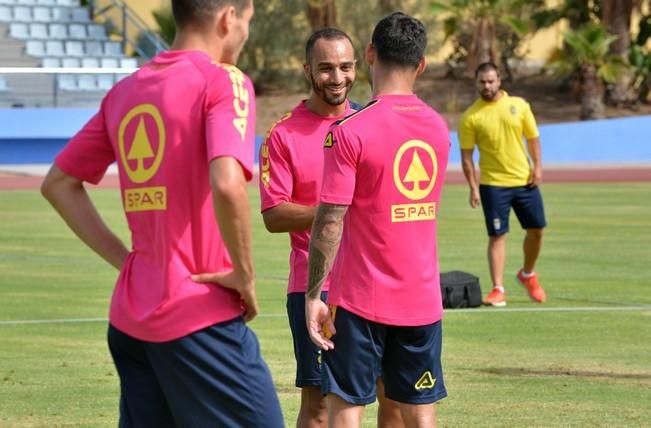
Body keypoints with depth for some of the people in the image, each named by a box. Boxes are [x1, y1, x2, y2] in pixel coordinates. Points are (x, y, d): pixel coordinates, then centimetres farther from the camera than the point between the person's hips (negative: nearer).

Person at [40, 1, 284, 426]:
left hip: (129, 318, 7)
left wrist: (125, 259, 14)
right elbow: (227, 185, -25)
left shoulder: (125, 91, 13)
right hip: (201, 315, -7)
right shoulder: (223, 81, -9)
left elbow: (59, 183, 19)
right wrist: (245, 275, -12)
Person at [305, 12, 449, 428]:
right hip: (423, 300, 5)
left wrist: (315, 295, -9)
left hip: (362, 300, -5)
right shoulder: (438, 128, 5)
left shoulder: (349, 131, -13)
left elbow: (329, 223, -15)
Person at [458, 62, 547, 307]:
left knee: (536, 229, 7)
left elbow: (532, 137, 11)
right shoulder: (471, 117, -5)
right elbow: (466, 155, -3)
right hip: (493, 184, -3)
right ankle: (498, 290, -3)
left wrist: (537, 166, -1)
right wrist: (473, 188, -8)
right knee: (497, 236, -6)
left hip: (524, 180, 3)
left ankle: (528, 275, 31)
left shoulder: (519, 105, 3)